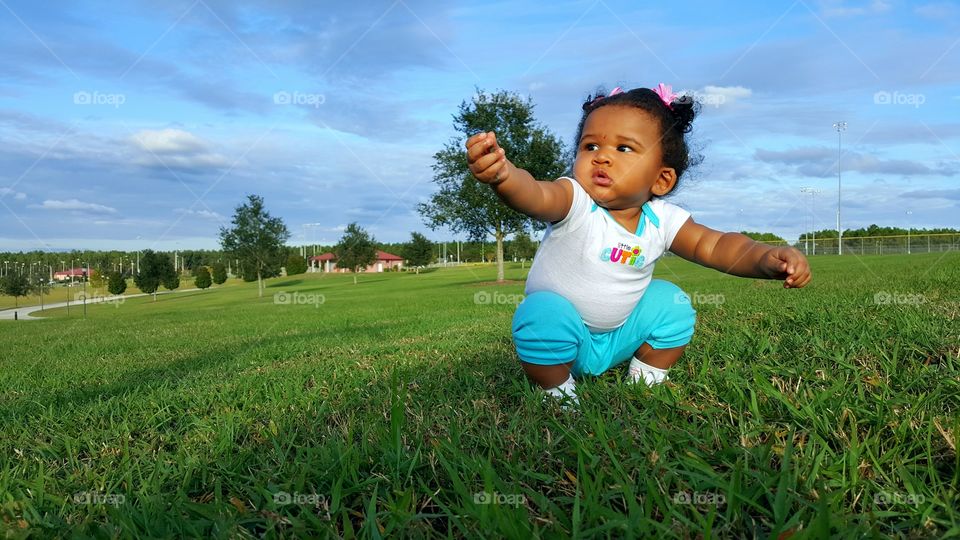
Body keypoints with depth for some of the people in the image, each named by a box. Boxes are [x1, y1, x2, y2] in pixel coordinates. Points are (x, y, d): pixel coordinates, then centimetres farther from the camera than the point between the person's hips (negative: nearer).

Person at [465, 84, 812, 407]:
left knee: (670, 302, -7)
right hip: (562, 334, -4)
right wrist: (502, 175, -69)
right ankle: (557, 393, -5)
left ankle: (646, 381, 14)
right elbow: (537, 196, -45)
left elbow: (714, 246, -8)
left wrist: (766, 259, -27)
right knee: (544, 313, -33)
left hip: (620, 336, 5)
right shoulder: (574, 201, -25)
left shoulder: (662, 220, -11)